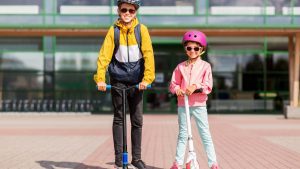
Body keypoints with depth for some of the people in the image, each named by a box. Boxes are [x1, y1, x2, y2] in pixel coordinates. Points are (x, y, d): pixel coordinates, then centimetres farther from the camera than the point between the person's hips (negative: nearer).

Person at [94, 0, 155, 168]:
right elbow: (104, 55, -10)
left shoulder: (142, 30, -5)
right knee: (118, 118, 4)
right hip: (118, 79, 0)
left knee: (137, 120, 5)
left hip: (136, 80, 0)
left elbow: (148, 54, -12)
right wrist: (100, 78, -21)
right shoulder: (113, 30, -4)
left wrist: (147, 78, -22)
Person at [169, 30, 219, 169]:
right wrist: (176, 89, -13)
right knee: (182, 134, 10)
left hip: (199, 104, -2)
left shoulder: (205, 66, 0)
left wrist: (196, 86, -22)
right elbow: (173, 83, 8)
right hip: (183, 104, 2)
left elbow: (208, 86, -7)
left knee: (205, 134, 0)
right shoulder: (181, 66, 6)